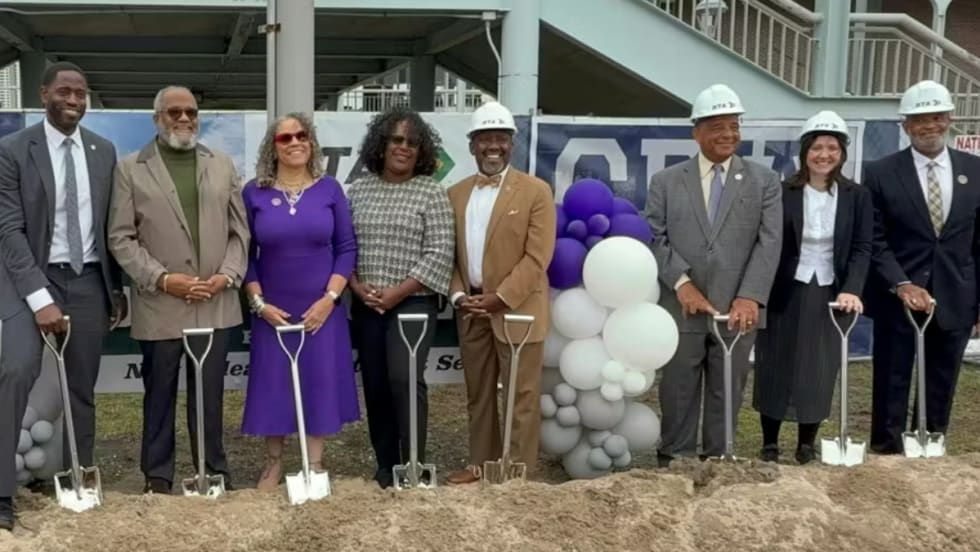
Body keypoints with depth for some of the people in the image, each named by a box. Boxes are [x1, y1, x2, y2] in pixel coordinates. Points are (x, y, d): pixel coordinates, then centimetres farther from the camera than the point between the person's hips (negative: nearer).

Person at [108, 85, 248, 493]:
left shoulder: (222, 166, 11)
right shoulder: (131, 168, 2)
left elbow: (239, 231, 9)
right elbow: (121, 237, -3)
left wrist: (228, 275, -6)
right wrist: (162, 279, -13)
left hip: (215, 303, 2)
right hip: (160, 305, -2)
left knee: (209, 394, 9)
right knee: (159, 395, 8)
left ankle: (215, 471, 21)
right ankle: (157, 476, 20)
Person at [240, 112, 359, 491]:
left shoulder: (329, 189, 1)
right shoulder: (254, 193, 0)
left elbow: (347, 248, 0)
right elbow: (245, 254, 2)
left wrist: (330, 297, -10)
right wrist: (259, 302, -7)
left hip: (321, 310, 0)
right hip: (272, 311, 0)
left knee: (319, 384, 4)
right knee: (272, 386, 5)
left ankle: (315, 466, 17)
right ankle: (273, 464, 21)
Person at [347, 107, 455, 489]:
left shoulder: (432, 193, -4)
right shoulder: (358, 190, 8)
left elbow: (439, 255, -10)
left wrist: (397, 292, -14)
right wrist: (357, 287, -7)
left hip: (413, 303, -4)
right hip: (366, 306, 4)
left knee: (404, 379, -17)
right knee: (375, 386, 7)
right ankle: (386, 466, 19)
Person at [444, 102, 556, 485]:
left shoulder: (536, 191, -5)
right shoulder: (456, 194, 10)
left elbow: (537, 257, -12)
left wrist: (499, 299, -17)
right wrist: (458, 295, -5)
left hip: (517, 309, -5)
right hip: (471, 309, 5)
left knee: (521, 396, 2)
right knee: (478, 394, 14)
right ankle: (481, 464, 26)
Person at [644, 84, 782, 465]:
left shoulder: (764, 181, 7)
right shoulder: (666, 181, 7)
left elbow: (769, 242, -3)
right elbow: (654, 238, 0)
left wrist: (750, 297, -15)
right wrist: (681, 282, -14)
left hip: (738, 308, 1)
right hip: (682, 307, 0)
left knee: (727, 393, 9)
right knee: (678, 391, 6)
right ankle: (675, 460, 19)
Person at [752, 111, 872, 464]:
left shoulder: (857, 196, 1)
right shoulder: (782, 193, -4)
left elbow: (862, 248, -3)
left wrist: (852, 289, -18)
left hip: (831, 296, 1)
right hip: (785, 295, -1)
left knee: (821, 373, 8)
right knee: (776, 369, 5)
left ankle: (807, 443, 21)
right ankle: (770, 442, 18)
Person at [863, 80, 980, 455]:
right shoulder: (880, 173, -4)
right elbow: (874, 241, -6)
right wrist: (901, 285, -18)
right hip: (896, 297, -2)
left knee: (940, 391, 12)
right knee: (891, 387, 7)